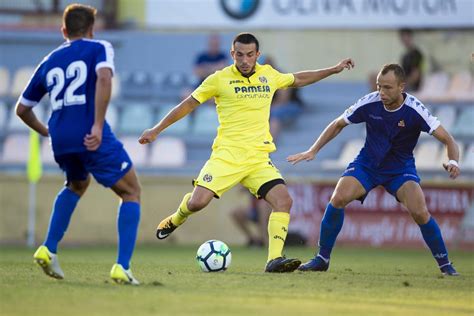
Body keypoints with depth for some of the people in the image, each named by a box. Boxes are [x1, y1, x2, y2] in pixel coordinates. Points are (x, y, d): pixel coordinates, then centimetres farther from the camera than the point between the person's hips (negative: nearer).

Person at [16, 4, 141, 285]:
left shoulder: (49, 62, 22)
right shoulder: (99, 48, 7)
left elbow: (22, 109, 28)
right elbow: (104, 78, -16)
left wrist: (46, 132, 44)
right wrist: (98, 125, -20)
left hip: (60, 140, 6)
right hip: (91, 136, -6)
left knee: (77, 185, 35)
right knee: (132, 193, 9)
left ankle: (49, 250, 20)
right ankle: (122, 268, -5)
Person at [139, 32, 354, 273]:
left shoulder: (268, 75, 11)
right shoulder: (219, 79, -2)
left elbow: (298, 79, 31)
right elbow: (188, 105, 7)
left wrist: (334, 70, 32)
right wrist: (156, 130, 7)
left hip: (259, 158, 3)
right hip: (227, 154, -3)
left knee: (284, 200, -17)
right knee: (198, 201, -17)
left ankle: (274, 259, -16)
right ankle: (175, 220, 20)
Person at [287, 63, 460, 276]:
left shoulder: (414, 110, -22)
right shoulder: (370, 103, -17)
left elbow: (448, 140, -21)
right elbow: (338, 124, 0)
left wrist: (453, 162, -42)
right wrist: (313, 151, -4)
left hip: (401, 168, -2)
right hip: (367, 164, 2)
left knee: (419, 212, -24)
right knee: (338, 199, -22)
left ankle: (445, 264, -2)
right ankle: (322, 258, -6)